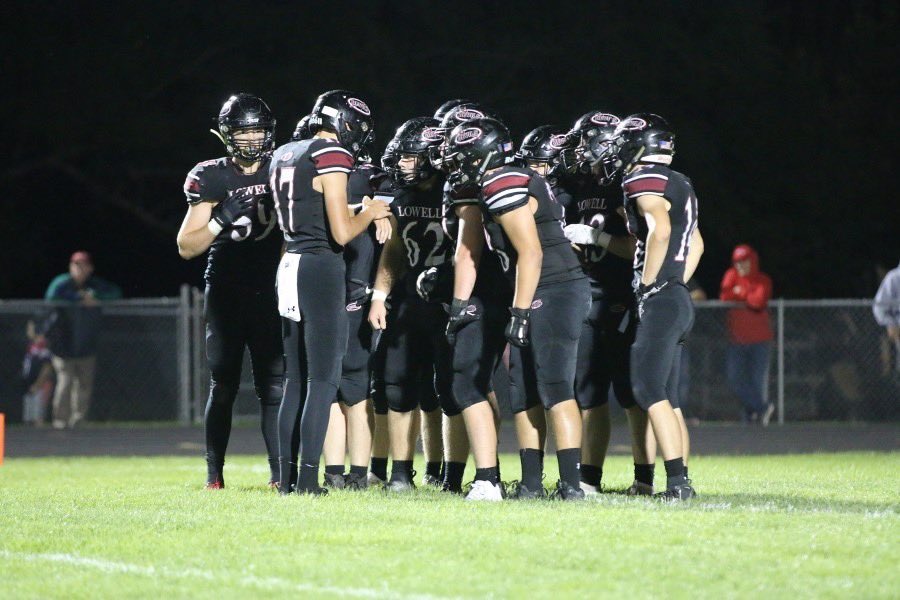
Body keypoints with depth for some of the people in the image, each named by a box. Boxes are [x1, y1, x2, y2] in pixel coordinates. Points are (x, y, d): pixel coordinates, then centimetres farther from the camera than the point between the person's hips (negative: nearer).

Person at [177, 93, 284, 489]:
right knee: (223, 385, 2)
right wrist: (221, 222, -16)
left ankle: (278, 472, 2)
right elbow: (186, 246, -1)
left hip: (270, 291, 1)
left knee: (274, 383, -1)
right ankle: (214, 474, 8)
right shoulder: (212, 178, -1)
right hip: (225, 292, -1)